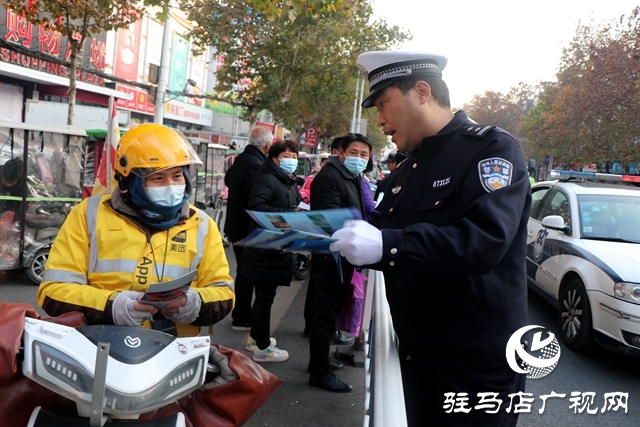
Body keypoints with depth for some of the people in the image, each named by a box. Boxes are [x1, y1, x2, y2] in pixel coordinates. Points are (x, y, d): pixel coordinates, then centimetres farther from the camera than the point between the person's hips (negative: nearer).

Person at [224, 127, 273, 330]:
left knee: (243, 271, 20)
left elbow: (228, 179, 26)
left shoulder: (241, 159, 6)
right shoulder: (256, 165, -24)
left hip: (236, 225, 9)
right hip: (247, 228, -9)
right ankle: (241, 319, 13)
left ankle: (240, 313, 32)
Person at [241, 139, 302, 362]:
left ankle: (255, 337, 34)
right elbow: (256, 206, -27)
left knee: (265, 295, 19)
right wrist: (288, 215, -28)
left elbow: (296, 207, 20)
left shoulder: (291, 183, 15)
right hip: (266, 249, -9)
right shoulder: (267, 179, -13)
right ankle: (262, 348, 10)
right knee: (264, 297, 0)